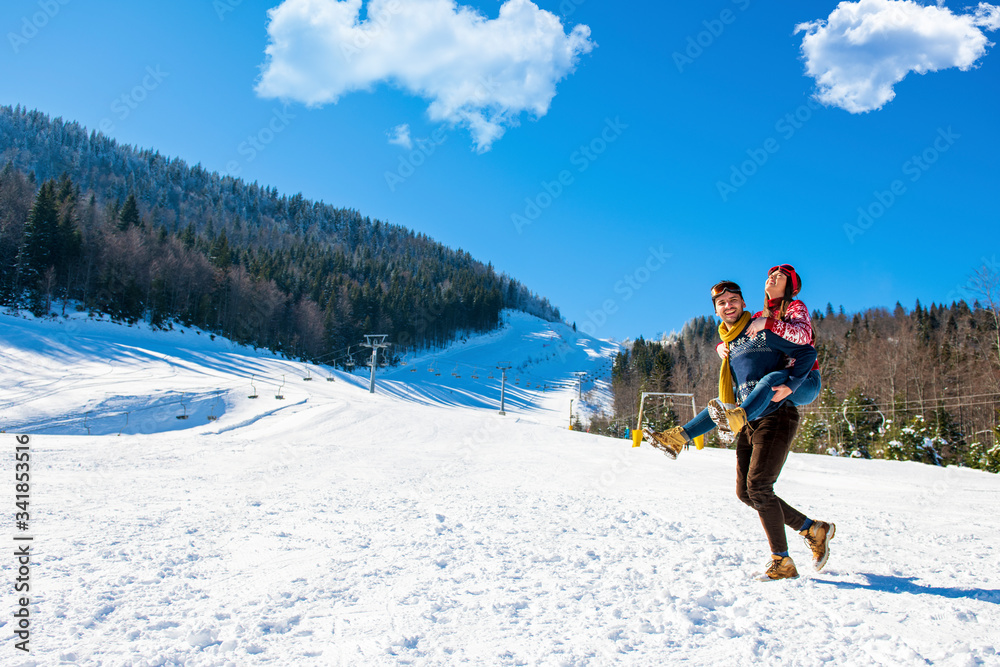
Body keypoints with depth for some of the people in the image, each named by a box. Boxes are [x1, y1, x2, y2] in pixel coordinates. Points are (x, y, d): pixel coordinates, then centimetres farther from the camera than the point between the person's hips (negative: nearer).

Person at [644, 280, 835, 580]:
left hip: (777, 416, -8)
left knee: (758, 486, -15)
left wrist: (790, 385, -20)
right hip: (749, 422, 9)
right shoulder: (728, 344, 17)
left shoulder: (761, 331, -6)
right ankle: (814, 530, 19)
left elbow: (807, 352, -10)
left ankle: (782, 563, -3)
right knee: (745, 492, 5)